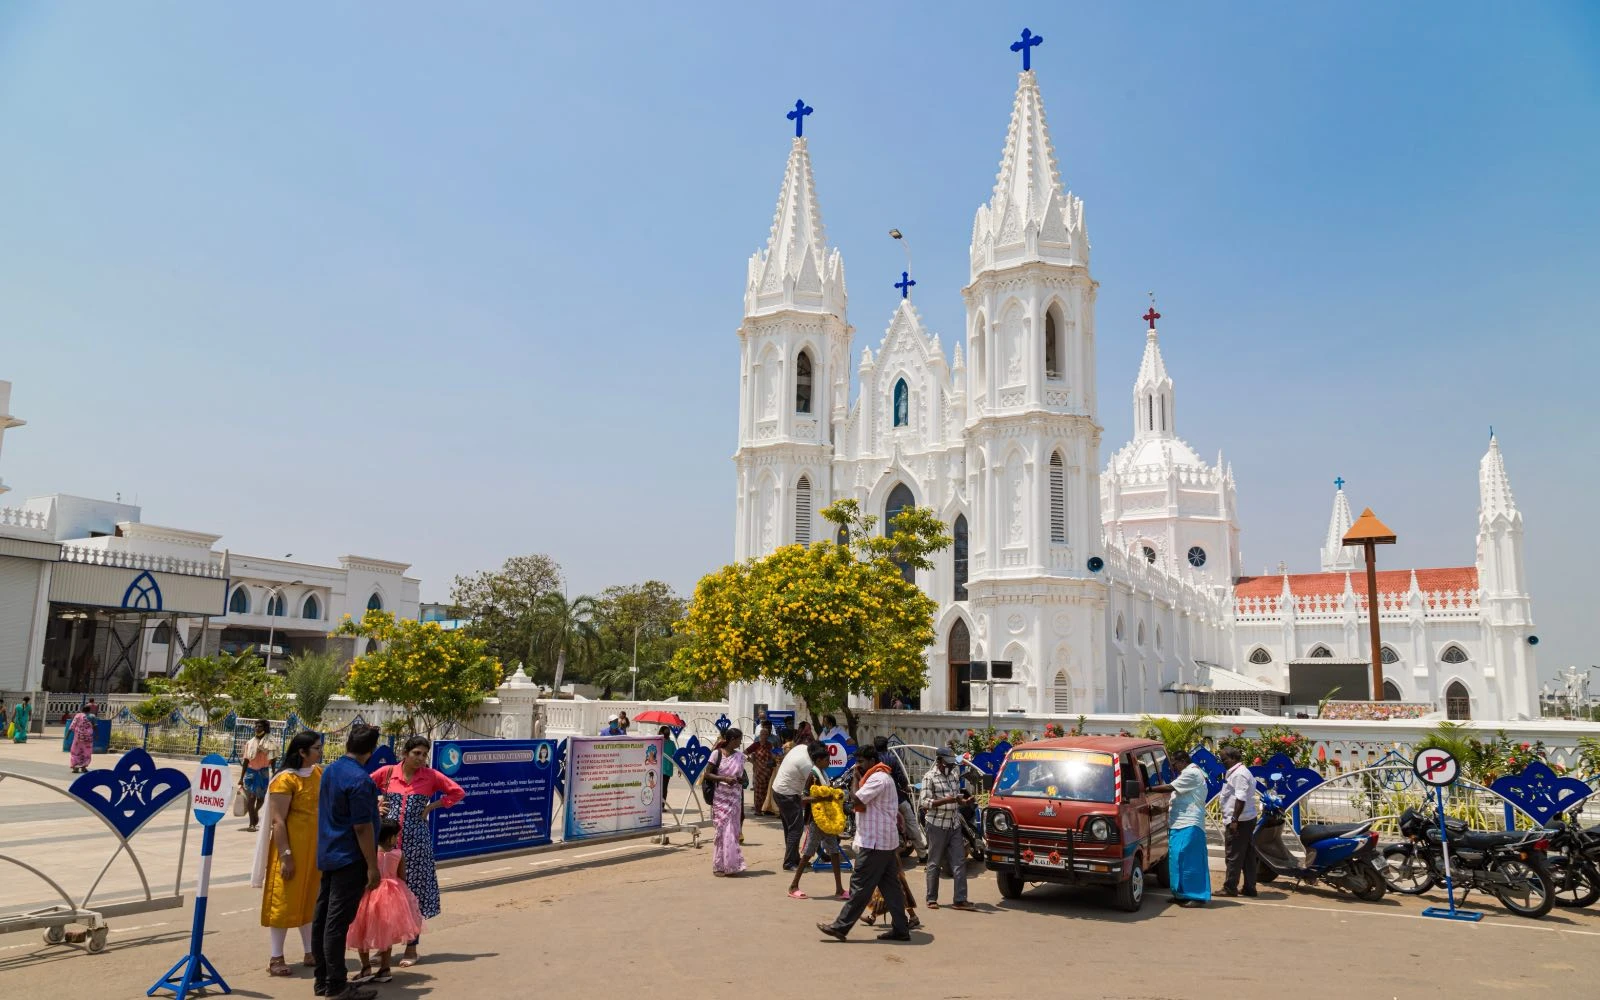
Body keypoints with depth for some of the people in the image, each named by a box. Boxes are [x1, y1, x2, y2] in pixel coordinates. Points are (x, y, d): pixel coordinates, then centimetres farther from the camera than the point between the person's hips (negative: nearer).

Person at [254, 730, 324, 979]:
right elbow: (278, 821, -17)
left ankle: (310, 952, 25)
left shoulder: (319, 773, 6)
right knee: (284, 901, 2)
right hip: (292, 849, -7)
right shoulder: (285, 780, -15)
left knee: (312, 900, 15)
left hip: (316, 849, 7)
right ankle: (275, 958, 11)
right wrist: (286, 856, -19)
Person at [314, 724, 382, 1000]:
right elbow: (362, 828, -20)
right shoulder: (359, 780, -20)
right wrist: (373, 867, -15)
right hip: (349, 859, -9)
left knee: (323, 918, 12)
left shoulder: (329, 770, 7)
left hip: (328, 855, 9)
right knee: (338, 922, -4)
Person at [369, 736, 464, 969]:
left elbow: (457, 792, 6)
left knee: (414, 892, 3)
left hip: (416, 841, -1)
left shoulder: (431, 776, -1)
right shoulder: (387, 772, 0)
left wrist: (431, 807, -1)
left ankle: (411, 948, 14)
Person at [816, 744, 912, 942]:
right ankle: (900, 929, 11)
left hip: (874, 843, -10)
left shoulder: (877, 778, -14)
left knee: (860, 886, -6)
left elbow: (857, 801, -22)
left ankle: (841, 926, -3)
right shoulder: (885, 777, 19)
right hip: (887, 842, 10)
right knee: (890, 886, 10)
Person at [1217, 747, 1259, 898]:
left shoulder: (1239, 774, -16)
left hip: (1239, 821, -11)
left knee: (1234, 856, -4)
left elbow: (1241, 798, -23)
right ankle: (1249, 887, 16)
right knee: (1248, 856, 12)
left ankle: (1230, 888, 0)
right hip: (1247, 819, 11)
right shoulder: (1239, 772, 18)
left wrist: (1234, 820, -24)